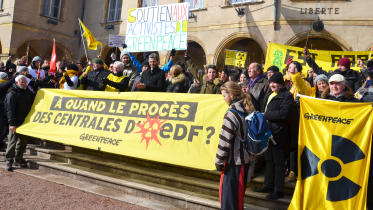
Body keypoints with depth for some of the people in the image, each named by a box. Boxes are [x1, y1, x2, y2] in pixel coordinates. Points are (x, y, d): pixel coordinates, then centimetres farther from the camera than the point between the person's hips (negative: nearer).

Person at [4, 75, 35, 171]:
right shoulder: (12, 94, -10)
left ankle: (18, 159, 24)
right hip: (15, 123, -7)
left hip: (25, 122, 7)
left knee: (23, 142, 12)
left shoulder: (28, 92, 10)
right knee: (12, 142, -5)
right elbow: (10, 110, -15)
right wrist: (12, 123, -20)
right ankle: (9, 161, 4)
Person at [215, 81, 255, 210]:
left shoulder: (232, 114, -20)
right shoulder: (249, 110, 5)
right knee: (239, 192, 22)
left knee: (228, 193, 4)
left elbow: (225, 141, -20)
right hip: (247, 157, 9)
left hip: (234, 161, -9)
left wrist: (219, 162, -11)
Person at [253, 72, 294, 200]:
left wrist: (266, 115, -16)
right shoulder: (269, 95, 18)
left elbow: (283, 114, -21)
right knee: (268, 160, 16)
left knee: (278, 162, 0)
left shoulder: (287, 96, -9)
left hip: (278, 133, -8)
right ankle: (268, 186, 28)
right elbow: (264, 110, 24)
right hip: (267, 131, 8)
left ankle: (278, 190, 9)